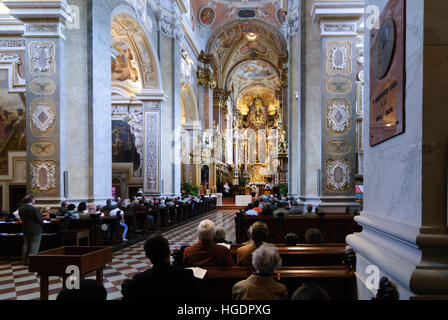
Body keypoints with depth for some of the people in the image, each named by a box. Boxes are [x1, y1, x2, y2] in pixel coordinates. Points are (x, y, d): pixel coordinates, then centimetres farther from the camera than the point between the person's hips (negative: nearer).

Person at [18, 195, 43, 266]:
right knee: (34, 246, 1)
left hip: (25, 230, 7)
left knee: (26, 245, 18)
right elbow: (40, 220, -17)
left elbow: (22, 219, 7)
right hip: (35, 230, -7)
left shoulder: (21, 209, 0)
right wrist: (42, 226, 2)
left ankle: (25, 261, 25)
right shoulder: (35, 209, -22)